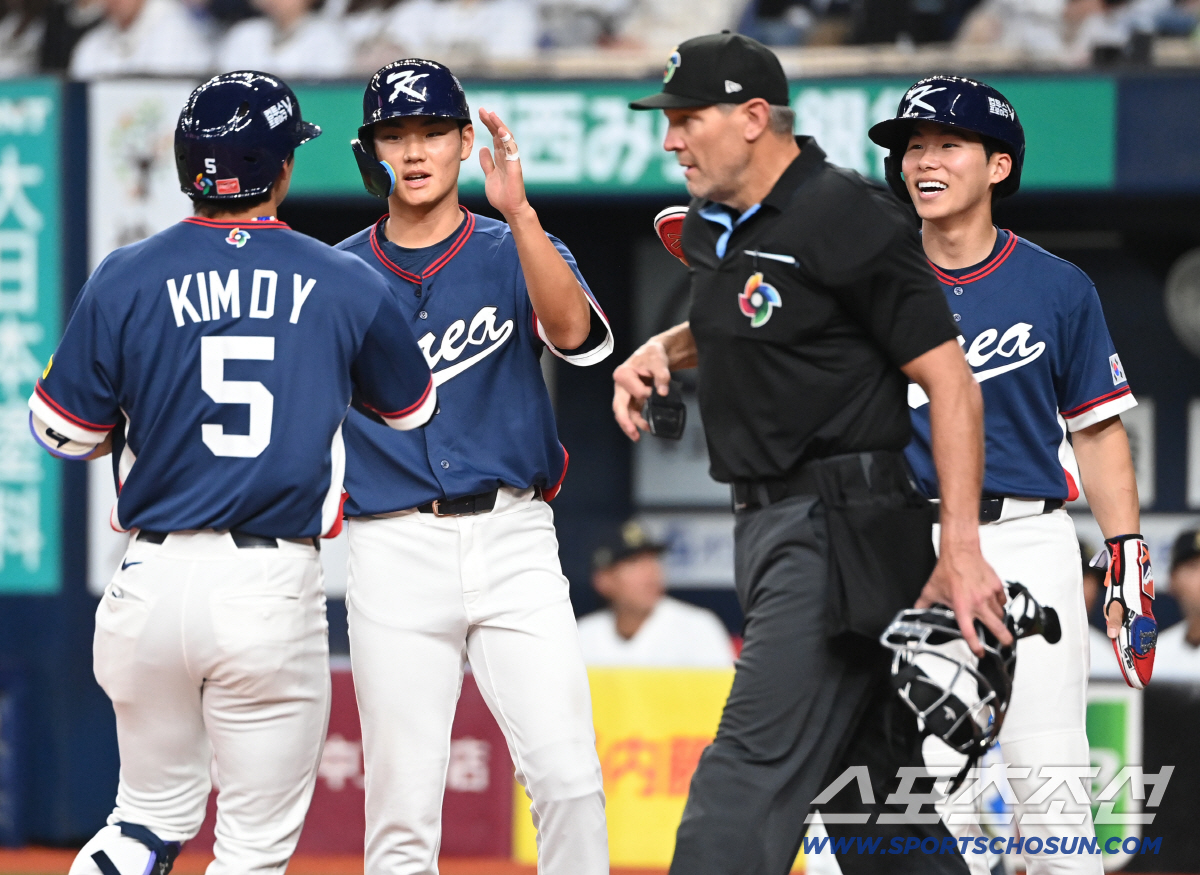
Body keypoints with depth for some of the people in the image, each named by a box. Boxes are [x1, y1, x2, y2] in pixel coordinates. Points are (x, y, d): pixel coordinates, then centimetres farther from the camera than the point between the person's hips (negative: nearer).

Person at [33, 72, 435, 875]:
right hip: (276, 595, -2)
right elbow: (415, 410, 17)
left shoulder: (126, 280, -1)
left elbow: (63, 430, 5)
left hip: (154, 582, 2)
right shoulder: (348, 286, 0)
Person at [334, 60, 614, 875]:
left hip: (513, 540, 0)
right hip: (394, 552, 0)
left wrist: (519, 213, -29)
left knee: (568, 777, -11)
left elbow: (574, 332, -16)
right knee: (403, 805, -2)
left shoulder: (516, 255, 5)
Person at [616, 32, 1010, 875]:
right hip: (768, 521, 10)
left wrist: (960, 550, -23)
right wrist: (665, 348, 11)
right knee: (868, 773, 11)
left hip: (842, 530, -10)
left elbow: (950, 379, -16)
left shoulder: (847, 220, -15)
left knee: (754, 766, -17)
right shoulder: (718, 226, 12)